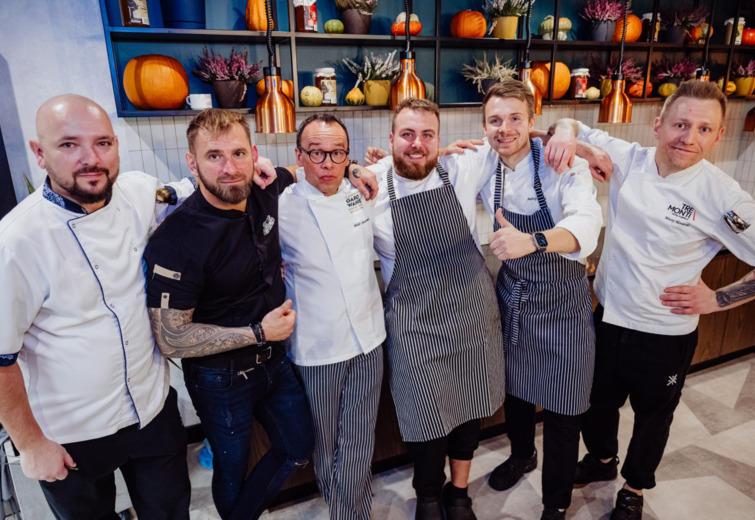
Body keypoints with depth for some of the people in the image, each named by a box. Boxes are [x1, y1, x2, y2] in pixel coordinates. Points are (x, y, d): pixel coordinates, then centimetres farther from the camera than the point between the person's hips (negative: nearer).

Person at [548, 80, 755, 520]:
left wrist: (716, 300, -13)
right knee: (599, 401, 24)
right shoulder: (629, 159, -10)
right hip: (609, 316, 3)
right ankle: (602, 460, 55)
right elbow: (575, 129, 0)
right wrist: (566, 131, -22)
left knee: (652, 416, 21)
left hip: (665, 334, -3)